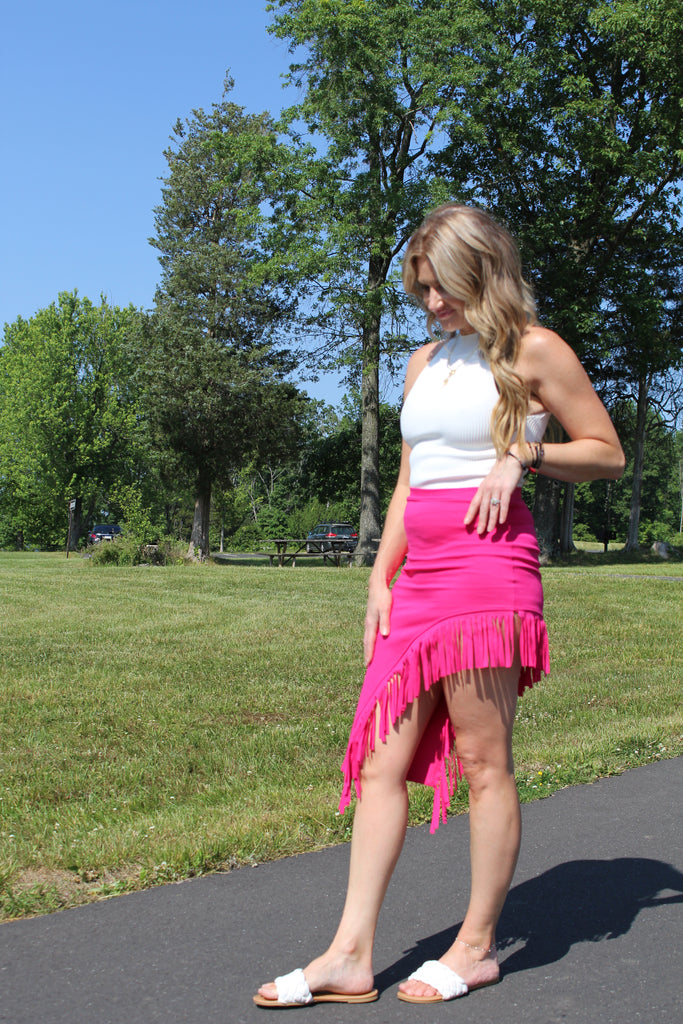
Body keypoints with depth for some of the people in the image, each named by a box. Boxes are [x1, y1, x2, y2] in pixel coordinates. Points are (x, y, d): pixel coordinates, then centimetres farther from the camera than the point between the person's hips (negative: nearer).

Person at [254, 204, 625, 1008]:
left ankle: (477, 947, 16)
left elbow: (608, 454, 5)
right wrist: (380, 577, 11)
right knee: (381, 759, 3)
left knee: (482, 761, 0)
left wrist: (521, 453, -10)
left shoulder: (533, 351, 2)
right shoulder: (425, 362, 20)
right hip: (419, 573, 7)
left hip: (489, 565, -7)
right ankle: (351, 956, 8)